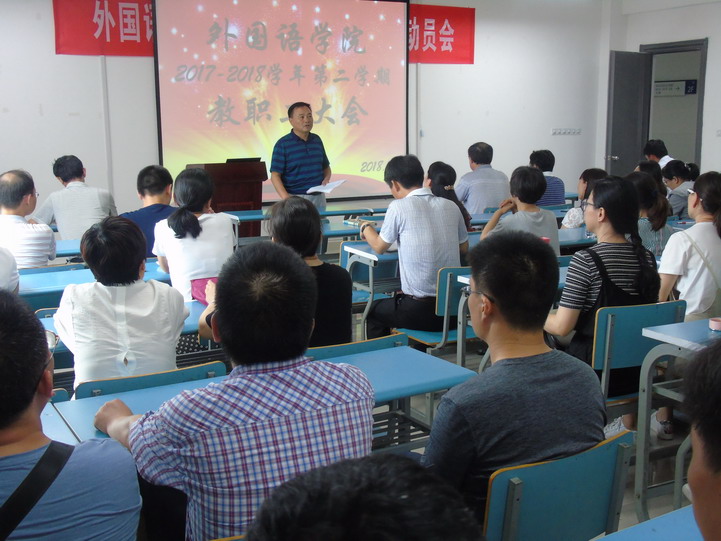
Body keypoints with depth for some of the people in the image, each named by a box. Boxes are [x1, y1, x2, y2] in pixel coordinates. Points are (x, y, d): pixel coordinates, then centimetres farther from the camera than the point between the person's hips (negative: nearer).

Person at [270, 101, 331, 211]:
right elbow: (275, 175, -9)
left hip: (318, 197, 5)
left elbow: (326, 167, 21)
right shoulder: (282, 144, -6)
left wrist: (326, 179, -1)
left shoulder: (317, 140, 11)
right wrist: (286, 198, -23)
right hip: (295, 199, -5)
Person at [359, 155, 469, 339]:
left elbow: (380, 247, 5)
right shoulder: (450, 206, 4)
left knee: (374, 310, 24)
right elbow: (464, 248, 18)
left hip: (421, 310, -5)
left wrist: (365, 228, 25)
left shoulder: (399, 207, -10)